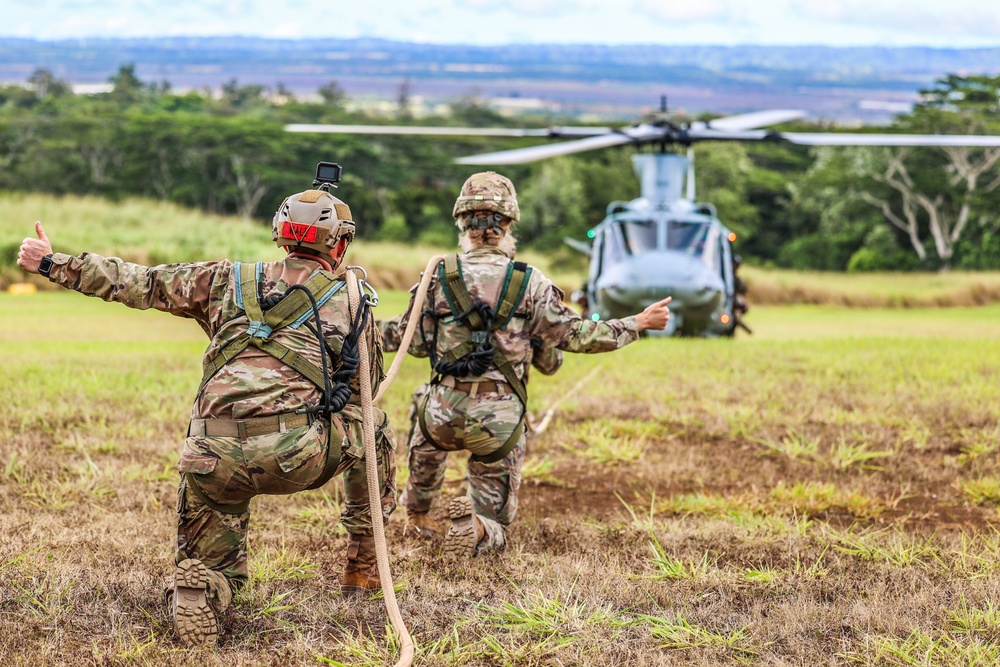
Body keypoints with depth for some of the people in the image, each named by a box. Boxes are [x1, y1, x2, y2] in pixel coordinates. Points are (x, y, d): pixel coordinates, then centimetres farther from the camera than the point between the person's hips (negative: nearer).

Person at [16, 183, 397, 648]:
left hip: (216, 457, 2)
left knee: (209, 562, 24)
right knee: (375, 429, 28)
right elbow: (365, 391, 26)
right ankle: (363, 568, 30)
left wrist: (51, 263, 33)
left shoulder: (229, 280, 21)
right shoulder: (353, 303, 18)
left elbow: (135, 282, 23)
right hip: (299, 455, -2)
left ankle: (194, 603, -10)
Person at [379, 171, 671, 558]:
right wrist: (638, 324, 8)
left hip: (445, 412, 1)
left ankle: (417, 513, 48)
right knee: (495, 526, 12)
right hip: (501, 420, -1)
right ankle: (476, 527, -21)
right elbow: (573, 335, -2)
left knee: (427, 438, 41)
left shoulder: (440, 277, -6)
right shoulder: (529, 284, -8)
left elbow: (413, 340, 3)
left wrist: (362, 327, 23)